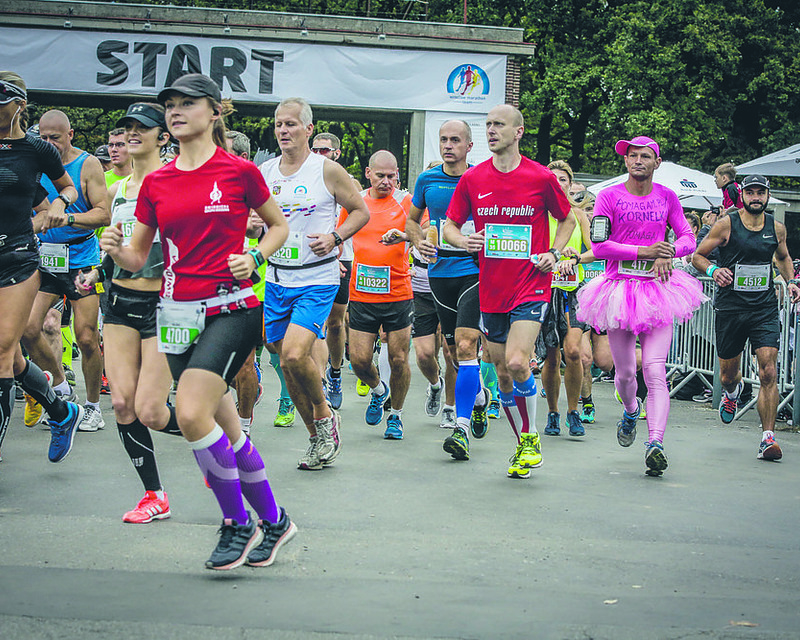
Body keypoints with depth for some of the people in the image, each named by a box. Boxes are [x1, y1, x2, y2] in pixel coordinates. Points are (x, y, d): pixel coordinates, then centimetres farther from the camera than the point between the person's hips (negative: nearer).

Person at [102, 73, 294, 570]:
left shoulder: (239, 171, -3)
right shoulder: (156, 183, 8)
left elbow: (279, 225, 11)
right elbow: (138, 257, 12)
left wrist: (254, 257, -7)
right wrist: (117, 250, -9)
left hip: (231, 308, -5)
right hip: (179, 313, 5)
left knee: (192, 415, -20)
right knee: (225, 427, 8)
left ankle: (239, 524, -3)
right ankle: (273, 520, 26)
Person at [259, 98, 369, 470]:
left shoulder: (328, 170, -5)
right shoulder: (263, 173, 6)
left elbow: (361, 212, 3)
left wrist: (335, 237, -13)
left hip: (317, 279, -5)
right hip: (277, 279, 5)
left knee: (295, 354, -21)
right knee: (286, 363, 6)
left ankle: (324, 415, 7)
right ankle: (317, 439, 22)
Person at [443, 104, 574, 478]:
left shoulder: (541, 177, -3)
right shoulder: (472, 179, 3)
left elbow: (567, 219, 12)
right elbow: (450, 226, 11)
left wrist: (553, 254, -2)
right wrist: (464, 241, -10)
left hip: (531, 287, -4)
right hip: (491, 290, 4)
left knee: (516, 362, -20)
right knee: (502, 373, 8)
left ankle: (531, 438, 0)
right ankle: (523, 447, 24)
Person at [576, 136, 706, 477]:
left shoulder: (666, 197, 8)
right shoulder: (609, 196, 0)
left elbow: (688, 238, 11)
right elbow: (598, 246, -7)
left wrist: (668, 253, -11)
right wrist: (643, 251, -16)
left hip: (657, 290, 0)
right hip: (620, 289, 0)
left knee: (654, 370, -14)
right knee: (625, 371, 8)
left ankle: (655, 442, -23)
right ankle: (630, 411, 42)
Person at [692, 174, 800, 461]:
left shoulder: (777, 227, 5)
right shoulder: (726, 225, -4)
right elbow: (698, 256, 3)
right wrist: (713, 270, -17)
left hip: (765, 308, 1)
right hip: (730, 307, -1)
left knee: (768, 373, -14)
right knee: (728, 374, 12)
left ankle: (768, 438, -11)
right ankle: (732, 392, 51)